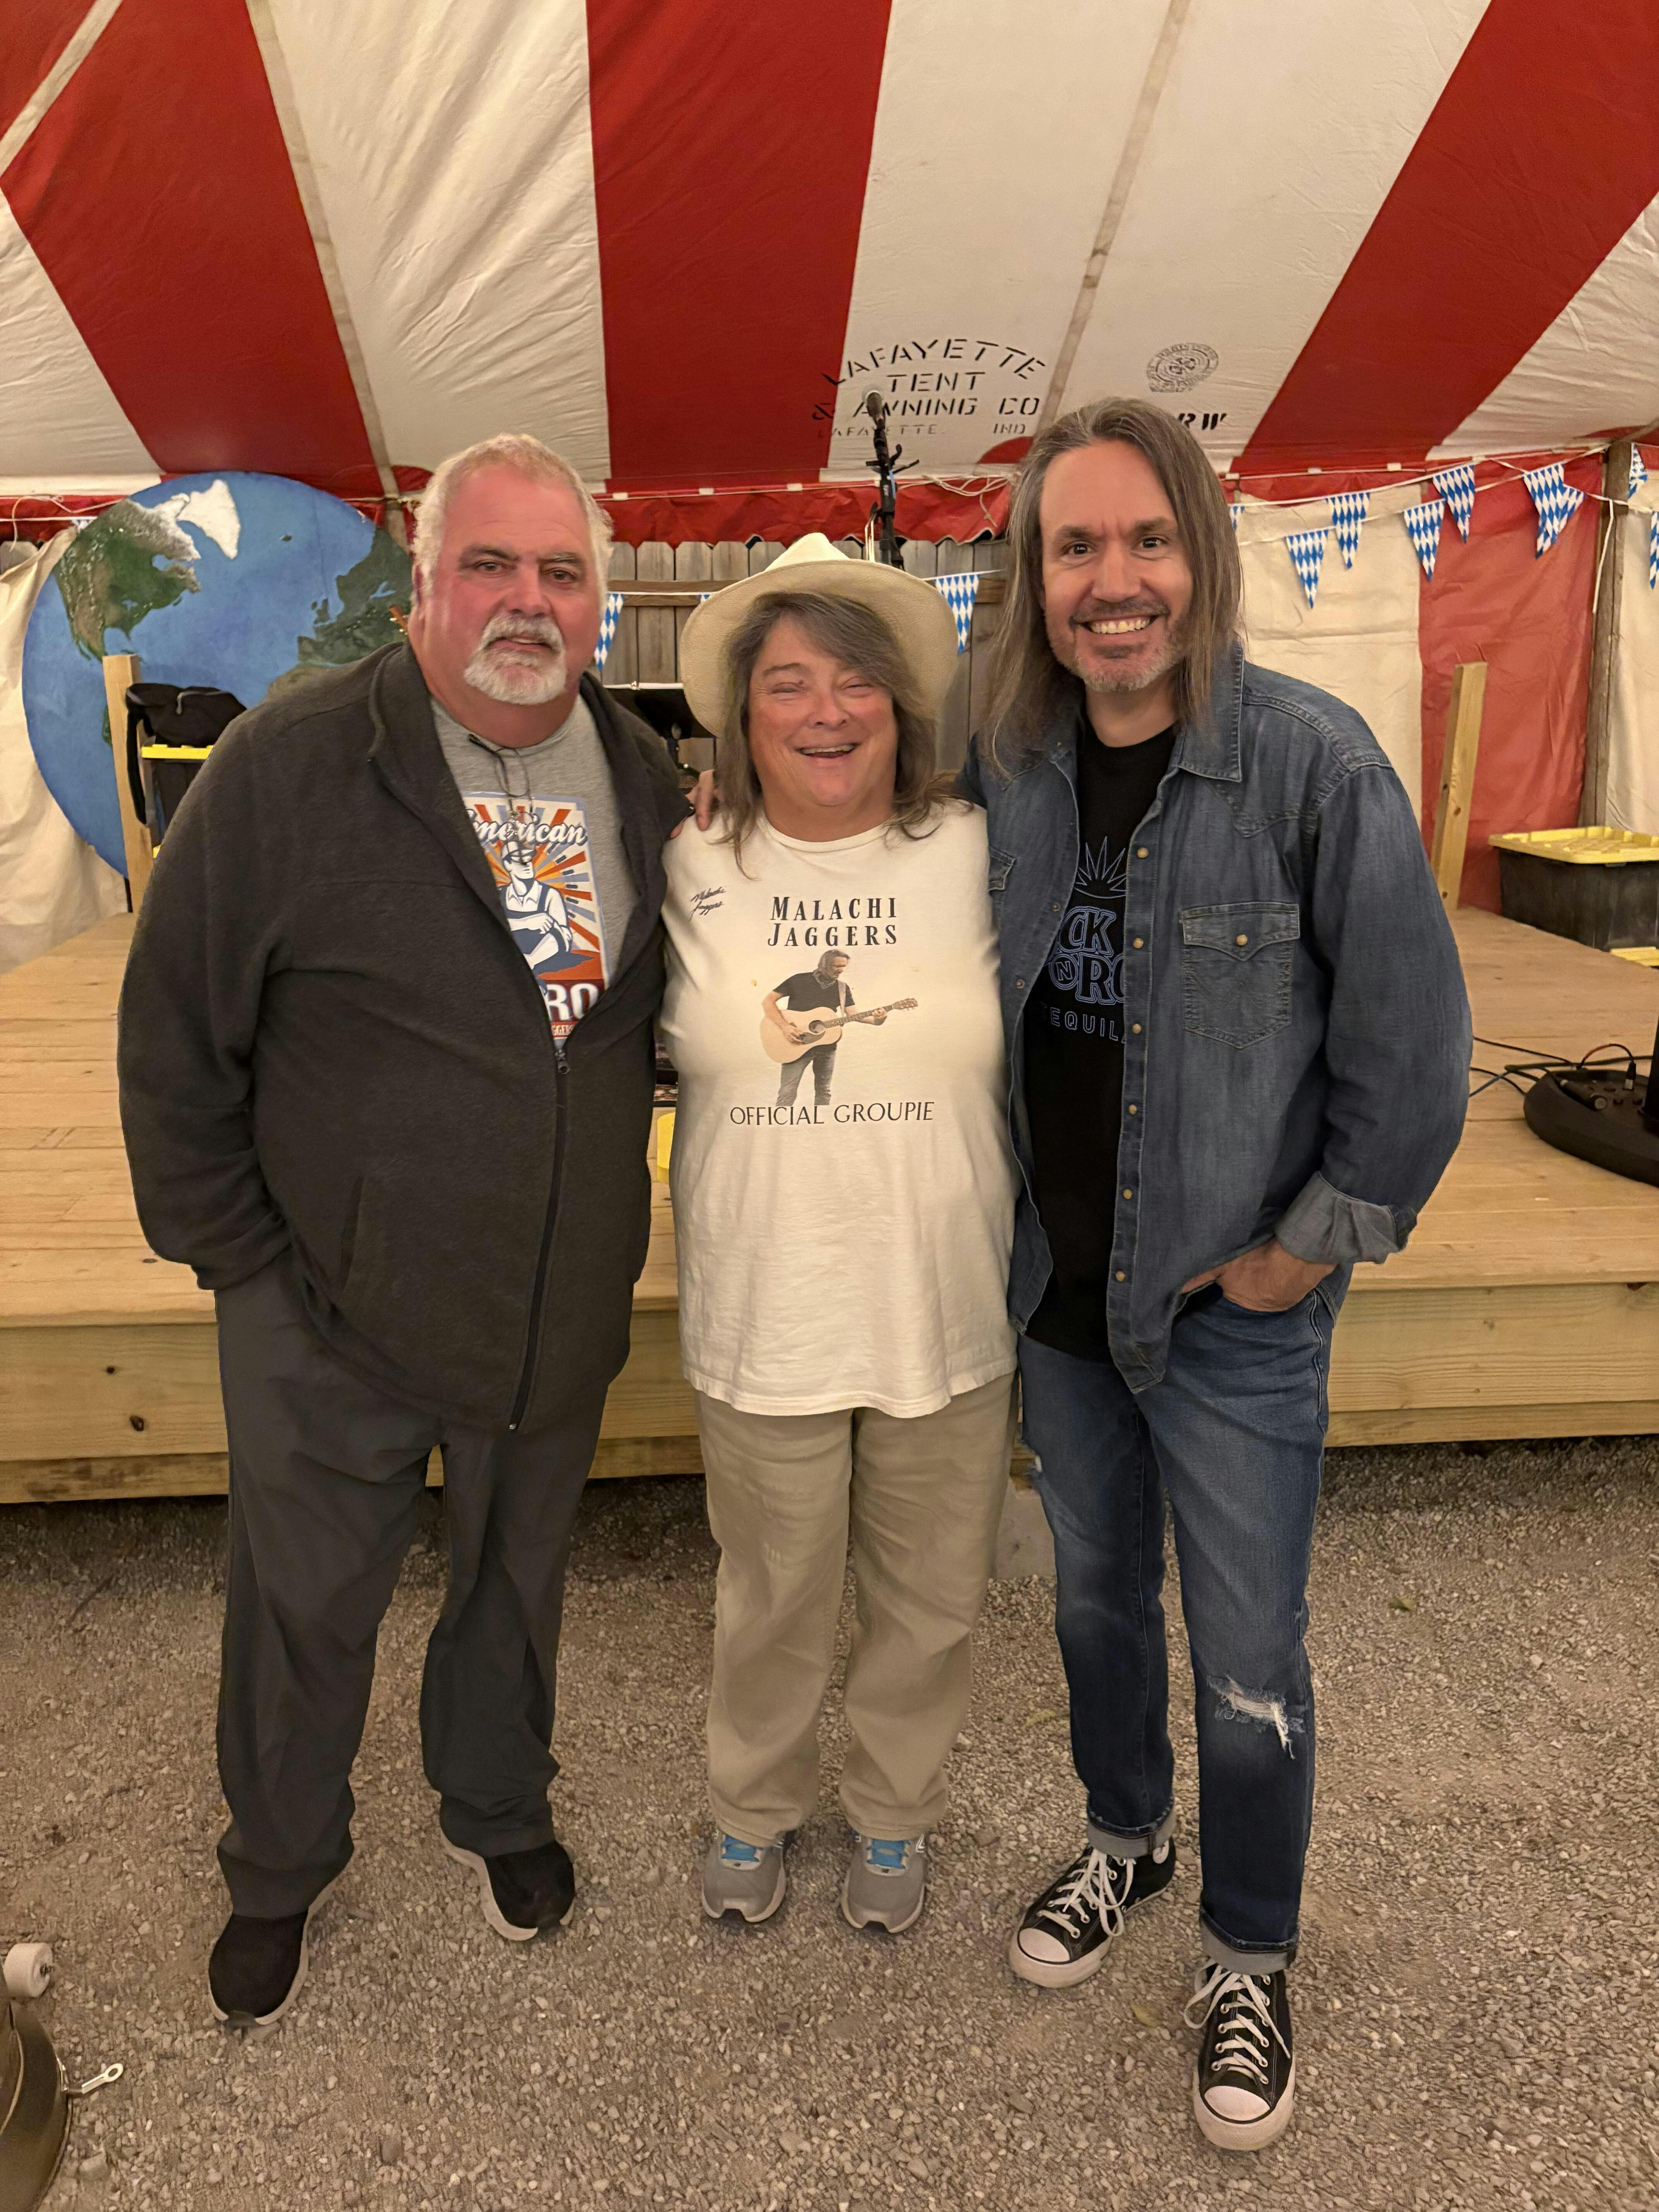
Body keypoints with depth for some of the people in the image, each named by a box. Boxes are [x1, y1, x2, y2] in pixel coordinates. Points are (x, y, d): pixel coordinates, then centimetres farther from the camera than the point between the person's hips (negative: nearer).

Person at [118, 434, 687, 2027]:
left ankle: (497, 1808, 51)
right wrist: (235, 1252, -8)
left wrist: (618, 1231, 8)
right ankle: (277, 1876, 44)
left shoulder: (644, 780, 0)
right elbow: (173, 1031, -9)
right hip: (334, 1315, -3)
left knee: (517, 1581, 23)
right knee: (304, 1608, 16)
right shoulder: (289, 768, -15)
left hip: (562, 1314, 4)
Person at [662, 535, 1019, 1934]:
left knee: (929, 1605, 18)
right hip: (762, 1330, 0)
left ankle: (894, 1813, 47)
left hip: (950, 1322, 1)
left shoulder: (977, 858, -5)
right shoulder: (691, 877, -4)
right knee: (771, 1605, 18)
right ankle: (755, 1806, 48)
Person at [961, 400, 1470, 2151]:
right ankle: (1126, 1835, 49)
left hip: (1230, 1305, -4)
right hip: (1057, 1288, 4)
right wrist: (996, 1221, 6)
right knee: (1093, 1595, 22)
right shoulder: (1002, 769, -2)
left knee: (1249, 1661, 10)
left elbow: (1414, 1037, -12)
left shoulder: (1310, 759, -16)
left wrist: (1315, 1241, -9)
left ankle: (1248, 1961, 35)